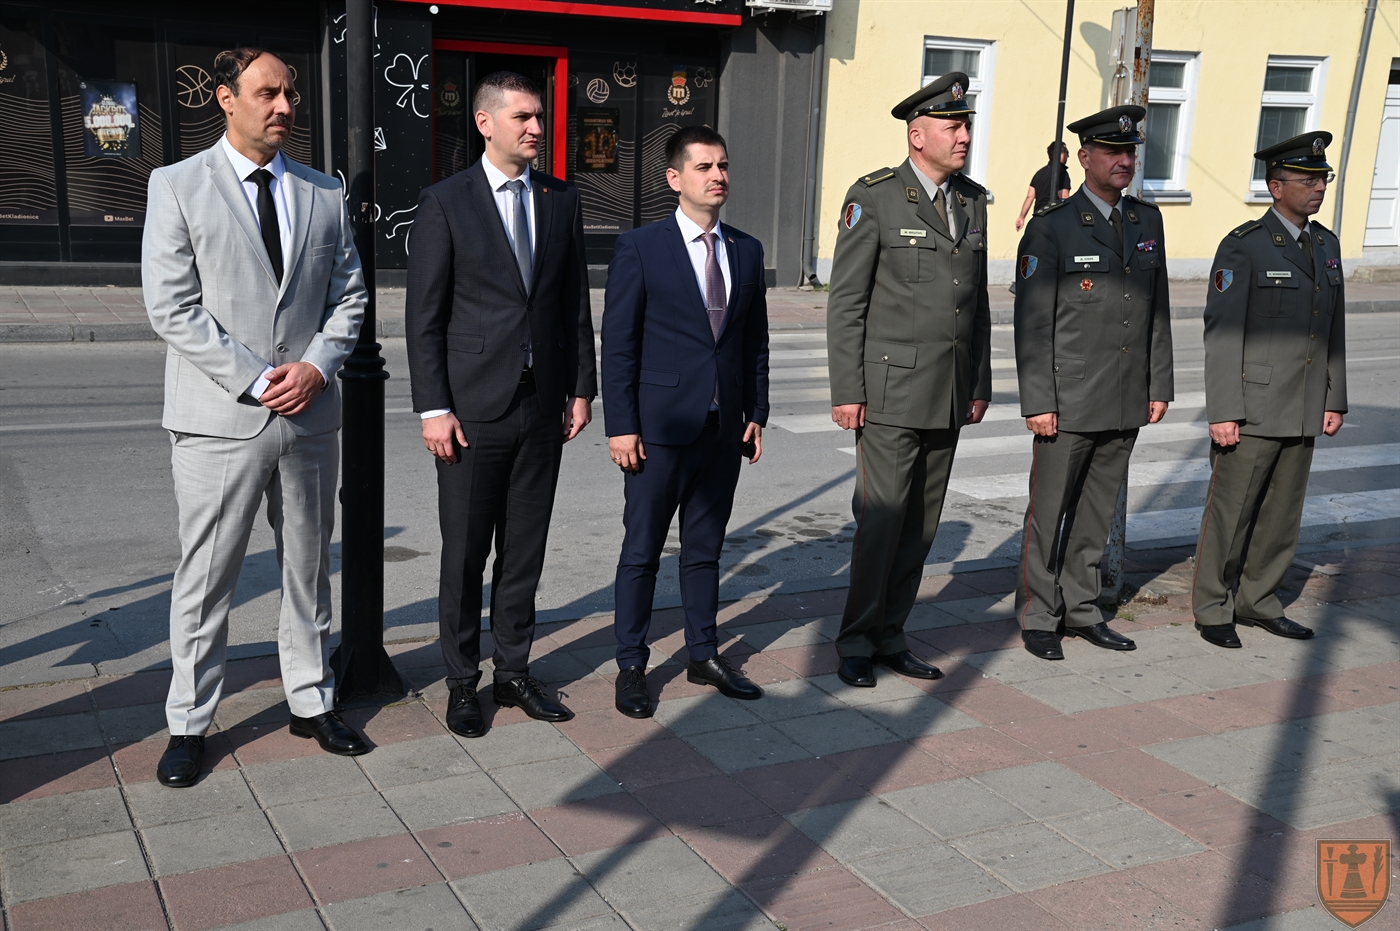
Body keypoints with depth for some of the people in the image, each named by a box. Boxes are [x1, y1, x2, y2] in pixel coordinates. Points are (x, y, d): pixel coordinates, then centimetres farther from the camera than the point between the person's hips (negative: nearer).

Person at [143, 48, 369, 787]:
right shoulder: (178, 186, -2)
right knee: (204, 580, 4)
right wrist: (255, 381, -14)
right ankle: (188, 724, 17)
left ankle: (312, 702, 27)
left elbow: (349, 295, 10)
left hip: (310, 415, 4)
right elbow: (171, 306, -8)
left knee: (309, 572, 13)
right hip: (219, 420, -4)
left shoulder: (324, 193, 10)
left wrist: (316, 366, -8)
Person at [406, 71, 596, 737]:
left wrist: (581, 386, 7)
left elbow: (575, 302, 12)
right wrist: (433, 408, -11)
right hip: (473, 408, -4)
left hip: (543, 407, 4)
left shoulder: (561, 200, 8)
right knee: (465, 554, 5)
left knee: (525, 549, 12)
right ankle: (462, 682, 19)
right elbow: (423, 315, -6)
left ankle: (513, 670, 25)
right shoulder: (445, 203, -4)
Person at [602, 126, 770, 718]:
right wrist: (621, 426, -11)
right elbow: (618, 344, -7)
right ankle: (631, 665, 16)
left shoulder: (747, 251, 9)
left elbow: (755, 341, 13)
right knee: (642, 551, 4)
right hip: (660, 427, -4)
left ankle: (704, 655, 27)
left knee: (705, 547, 15)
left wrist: (756, 413, 8)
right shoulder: (640, 248, -5)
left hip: (724, 427, 5)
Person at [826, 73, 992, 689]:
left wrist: (981, 384, 14)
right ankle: (857, 643, 11)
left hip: (950, 396, 6)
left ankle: (890, 636, 21)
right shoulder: (873, 197, -8)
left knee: (922, 523, 9)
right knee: (881, 519, -5)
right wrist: (846, 392, -13)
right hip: (891, 390, -6)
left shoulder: (972, 200, 11)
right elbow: (846, 302, -9)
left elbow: (977, 299, 17)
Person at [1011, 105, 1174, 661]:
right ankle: (1039, 618, 15)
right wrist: (1037, 403, -14)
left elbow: (1157, 311, 14)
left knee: (1098, 514, 13)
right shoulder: (1051, 228, -7)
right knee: (1049, 514, 3)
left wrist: (1159, 386, 10)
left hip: (1126, 405, 5)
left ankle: (1081, 610, 25)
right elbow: (1032, 323, -10)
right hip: (1069, 403, -5)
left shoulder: (1148, 222, 11)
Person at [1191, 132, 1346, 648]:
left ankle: (1258, 602, 25)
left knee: (1281, 513, 12)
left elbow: (1334, 330, 16)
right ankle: (1213, 609, 13)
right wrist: (1222, 413, -17)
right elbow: (1222, 334, -13)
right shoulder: (1243, 247, -10)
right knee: (1230, 510, 1)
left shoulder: (1326, 244, 12)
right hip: (1252, 410, -6)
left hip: (1304, 413, 7)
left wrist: (1335, 400, 13)